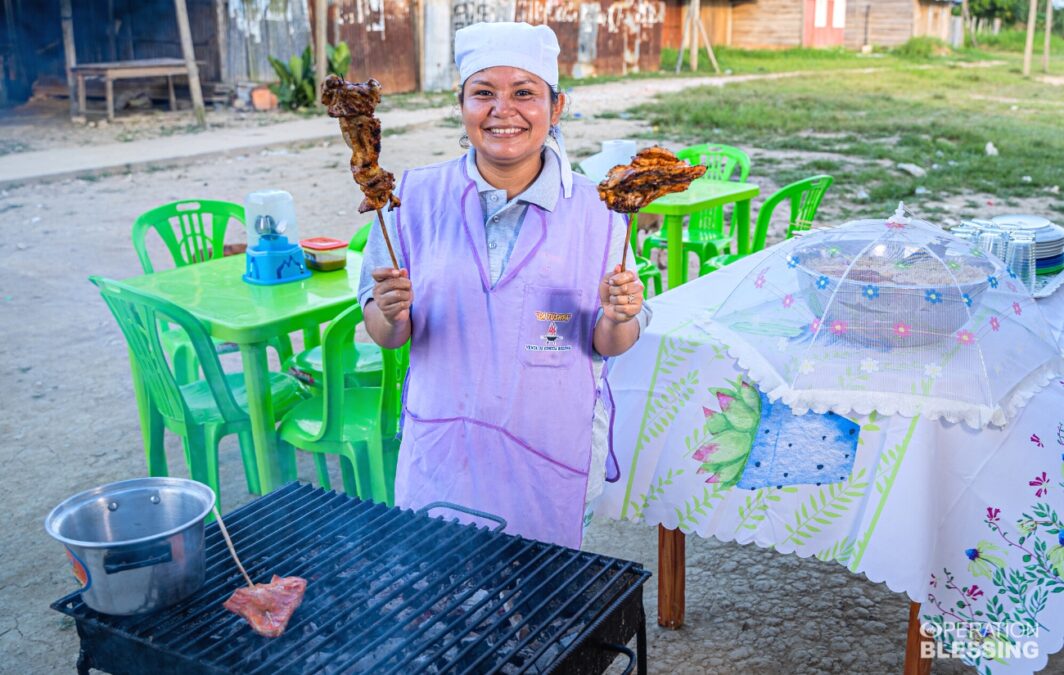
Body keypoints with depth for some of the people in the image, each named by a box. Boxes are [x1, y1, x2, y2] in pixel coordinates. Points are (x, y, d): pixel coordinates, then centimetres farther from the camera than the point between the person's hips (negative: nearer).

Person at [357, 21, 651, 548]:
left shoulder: (594, 209, -5)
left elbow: (610, 346, 1)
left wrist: (618, 318, -20)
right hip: (442, 459, 1)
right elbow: (384, 334, 1)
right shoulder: (416, 195, -4)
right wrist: (391, 313, -20)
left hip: (553, 455, 0)